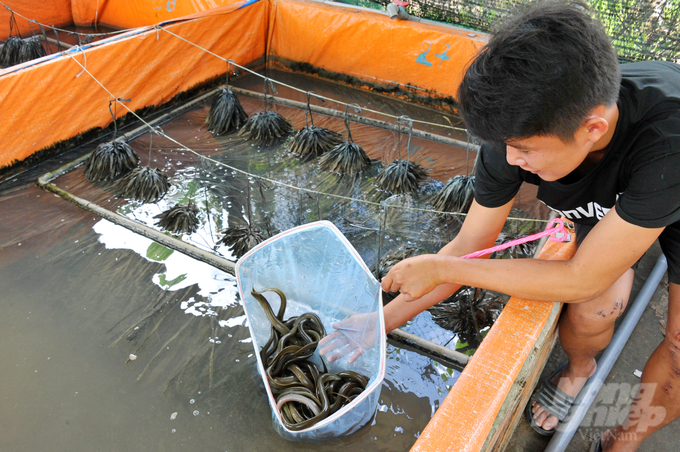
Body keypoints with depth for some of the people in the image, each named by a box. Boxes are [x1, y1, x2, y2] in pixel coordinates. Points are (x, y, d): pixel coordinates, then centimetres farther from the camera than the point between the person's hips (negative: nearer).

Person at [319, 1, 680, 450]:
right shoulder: (520, 131, -31)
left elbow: (582, 278, -38)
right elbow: (467, 247, -18)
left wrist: (440, 269, -33)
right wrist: (378, 323, -14)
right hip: (603, 206, 2)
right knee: (592, 309, -21)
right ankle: (579, 368, 16)